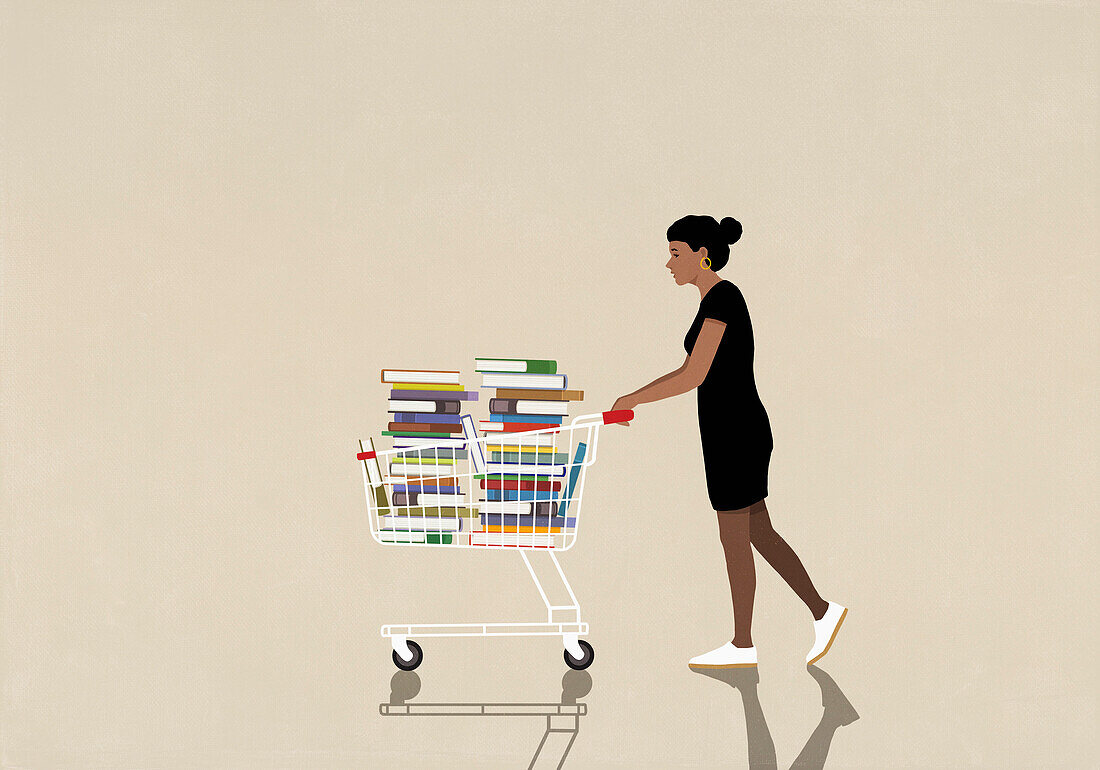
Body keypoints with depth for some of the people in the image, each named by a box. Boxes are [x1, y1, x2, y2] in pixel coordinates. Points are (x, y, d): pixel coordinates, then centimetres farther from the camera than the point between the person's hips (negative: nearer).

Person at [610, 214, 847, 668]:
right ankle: (822, 612, 21)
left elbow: (694, 376, -23)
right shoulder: (718, 299, 12)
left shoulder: (722, 298, -17)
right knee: (758, 533, 16)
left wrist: (633, 399, -16)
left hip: (735, 434, -9)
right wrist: (637, 400, 16)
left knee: (734, 539, 3)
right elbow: (695, 373, 18)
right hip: (735, 431, 9)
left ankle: (742, 646, 15)